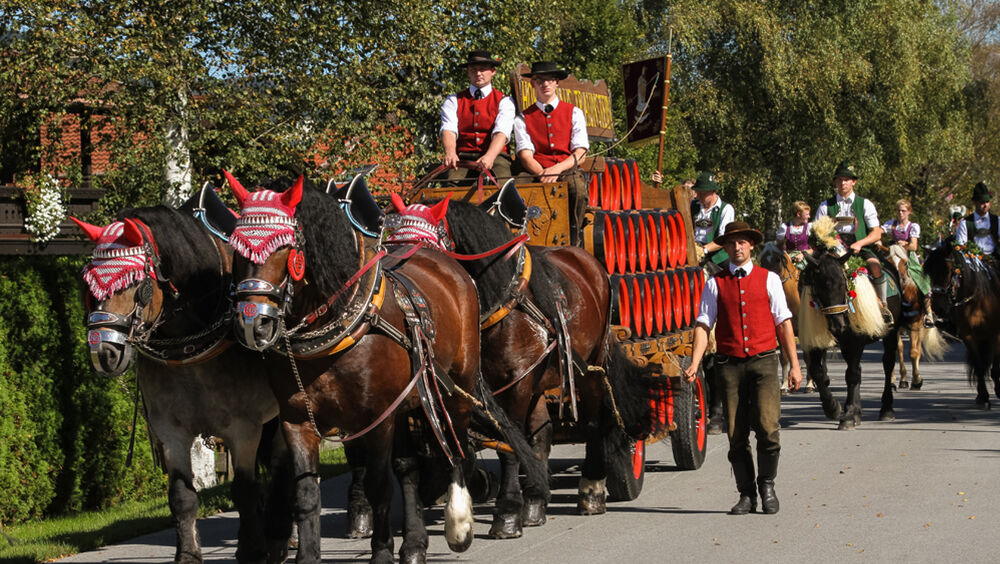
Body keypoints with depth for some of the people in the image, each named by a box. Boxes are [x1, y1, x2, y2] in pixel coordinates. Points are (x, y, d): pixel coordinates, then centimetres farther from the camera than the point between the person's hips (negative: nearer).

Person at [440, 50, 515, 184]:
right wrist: (450, 153, -25)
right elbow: (448, 129, 0)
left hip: (495, 156, -1)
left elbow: (501, 132, -5)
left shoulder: (504, 101, 13)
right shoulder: (454, 101, 18)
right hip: (462, 157, 1)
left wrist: (490, 156, -28)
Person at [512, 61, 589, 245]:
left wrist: (557, 169, -15)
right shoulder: (523, 119, 16)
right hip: (536, 171, 0)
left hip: (568, 169, 0)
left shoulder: (574, 113, 16)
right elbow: (525, 155, 2)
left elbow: (580, 153, 5)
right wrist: (542, 173, -19)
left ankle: (571, 243, -33)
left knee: (577, 187, -38)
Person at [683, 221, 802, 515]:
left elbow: (783, 322, 8)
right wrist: (694, 363, -9)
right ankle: (746, 494, 12)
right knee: (736, 434, 1)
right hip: (730, 364, 1)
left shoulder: (769, 279, 9)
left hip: (764, 361, -1)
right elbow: (703, 324, 3)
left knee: (767, 426, -14)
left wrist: (794, 364, 3)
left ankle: (767, 485, 5)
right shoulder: (715, 283, 8)